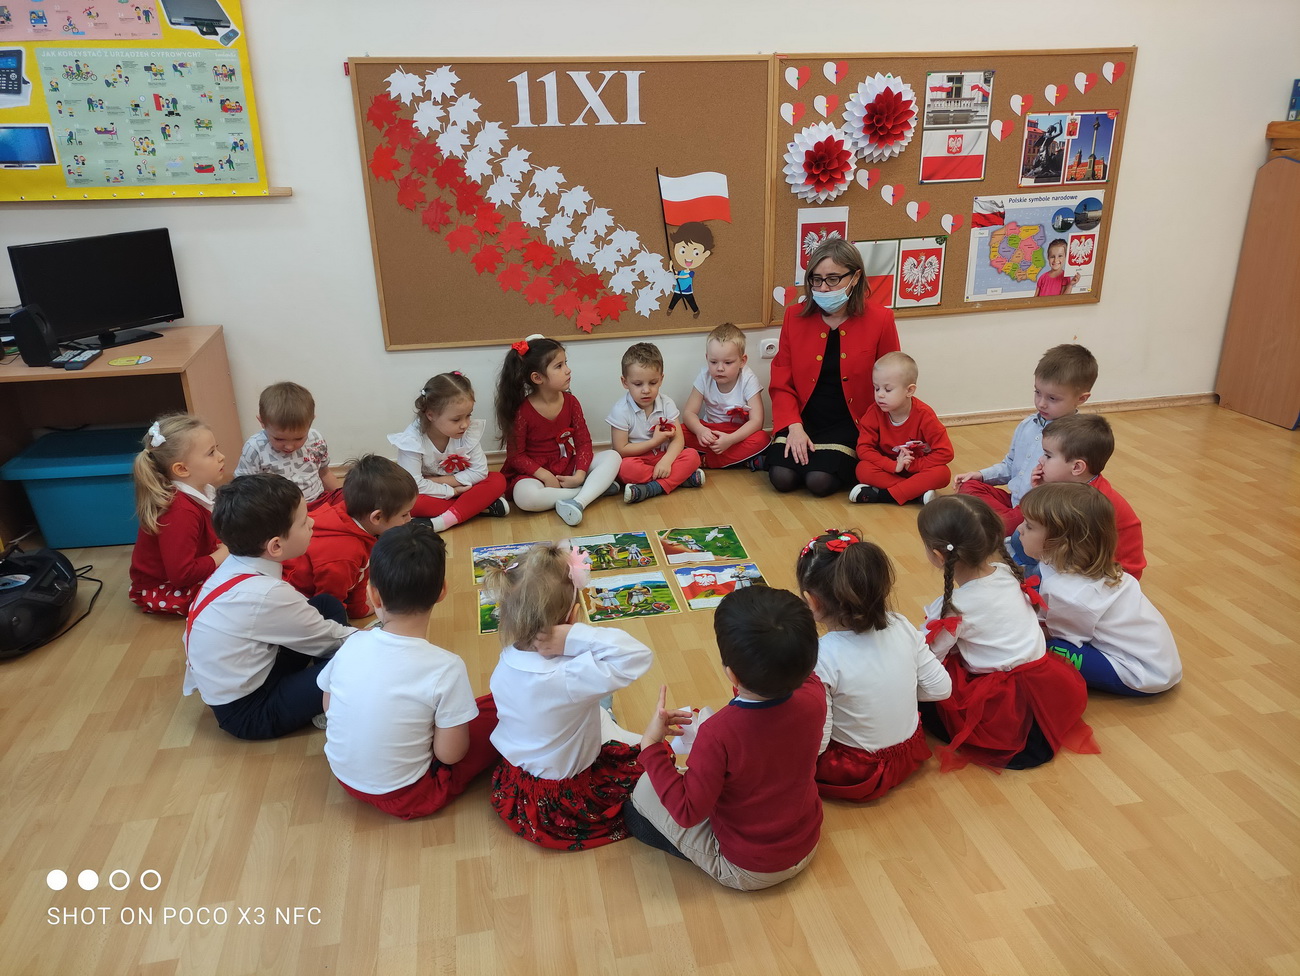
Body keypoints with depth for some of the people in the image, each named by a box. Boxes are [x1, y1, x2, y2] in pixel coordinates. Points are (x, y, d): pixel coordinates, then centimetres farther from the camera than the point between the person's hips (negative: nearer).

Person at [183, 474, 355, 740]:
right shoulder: (266, 594, -29)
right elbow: (327, 639, -14)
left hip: (238, 682, 9)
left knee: (328, 605, 7)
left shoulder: (234, 567, -4)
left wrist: (353, 635, 5)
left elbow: (300, 613, 8)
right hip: (246, 711, -9)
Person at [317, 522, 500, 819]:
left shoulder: (352, 645, -13)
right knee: (498, 710, 1)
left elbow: (328, 706, 4)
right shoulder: (446, 668, -26)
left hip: (344, 776, 5)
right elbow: (450, 754, -18)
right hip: (403, 796, -5)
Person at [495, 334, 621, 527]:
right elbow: (516, 455, -10)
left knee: (613, 457, -13)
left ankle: (578, 502, -33)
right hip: (535, 473, -5)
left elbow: (584, 441, -1)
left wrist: (580, 475, -16)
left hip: (568, 469, 5)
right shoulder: (522, 411, -14)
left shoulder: (570, 402, -1)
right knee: (525, 496, -38)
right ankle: (594, 489, -25)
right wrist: (545, 476, -21)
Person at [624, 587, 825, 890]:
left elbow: (688, 812, -26)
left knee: (643, 793, 5)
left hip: (745, 871, -5)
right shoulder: (814, 697, -22)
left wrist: (651, 745, -22)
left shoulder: (718, 734, -37)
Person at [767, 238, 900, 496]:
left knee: (820, 481, -24)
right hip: (803, 418, 2)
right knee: (782, 478, -21)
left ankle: (848, 462, 8)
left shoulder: (879, 320, -6)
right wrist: (794, 427, -13)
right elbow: (781, 382, 1)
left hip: (850, 423, -2)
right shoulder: (795, 316, -1)